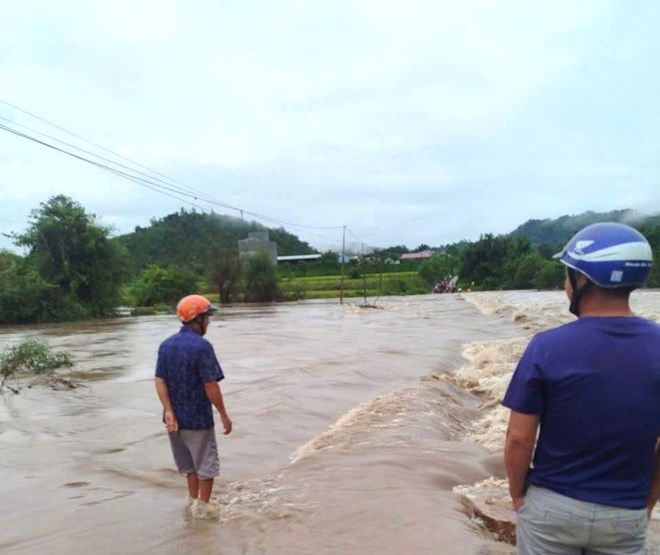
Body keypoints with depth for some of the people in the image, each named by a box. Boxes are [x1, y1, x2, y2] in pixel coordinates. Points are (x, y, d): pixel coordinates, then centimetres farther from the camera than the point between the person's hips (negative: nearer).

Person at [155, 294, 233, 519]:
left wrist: (169, 411, -7)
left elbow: (160, 381, -3)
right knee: (207, 463, 12)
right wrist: (224, 415, -12)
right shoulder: (201, 346, -20)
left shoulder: (166, 345, 2)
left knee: (189, 461, 24)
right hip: (198, 416, -7)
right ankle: (203, 506, 22)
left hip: (175, 417, 7)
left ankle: (193, 499, 38)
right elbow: (211, 385, -21)